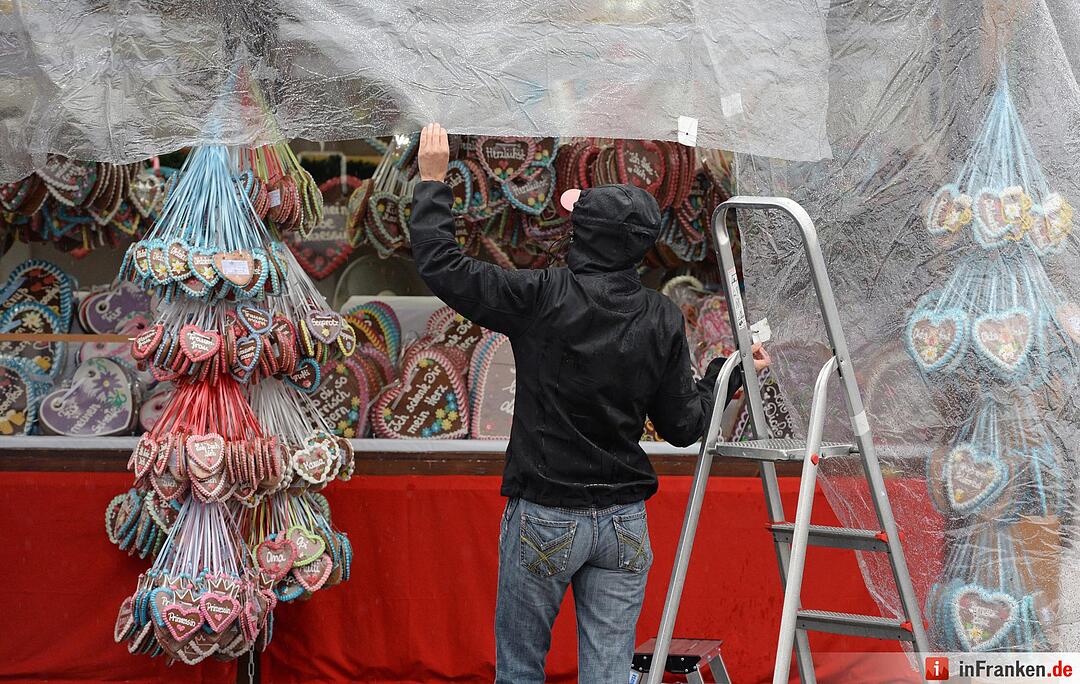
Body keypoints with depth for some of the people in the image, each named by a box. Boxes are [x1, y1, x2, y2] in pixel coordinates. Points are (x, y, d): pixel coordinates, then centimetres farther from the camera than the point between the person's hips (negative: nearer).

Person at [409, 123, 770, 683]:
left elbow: (441, 266, -8)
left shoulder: (543, 297, -14)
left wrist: (432, 180, 5)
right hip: (624, 527, 3)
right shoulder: (663, 320, -3)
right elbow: (683, 426, 2)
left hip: (544, 516, -3)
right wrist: (728, 374, 19)